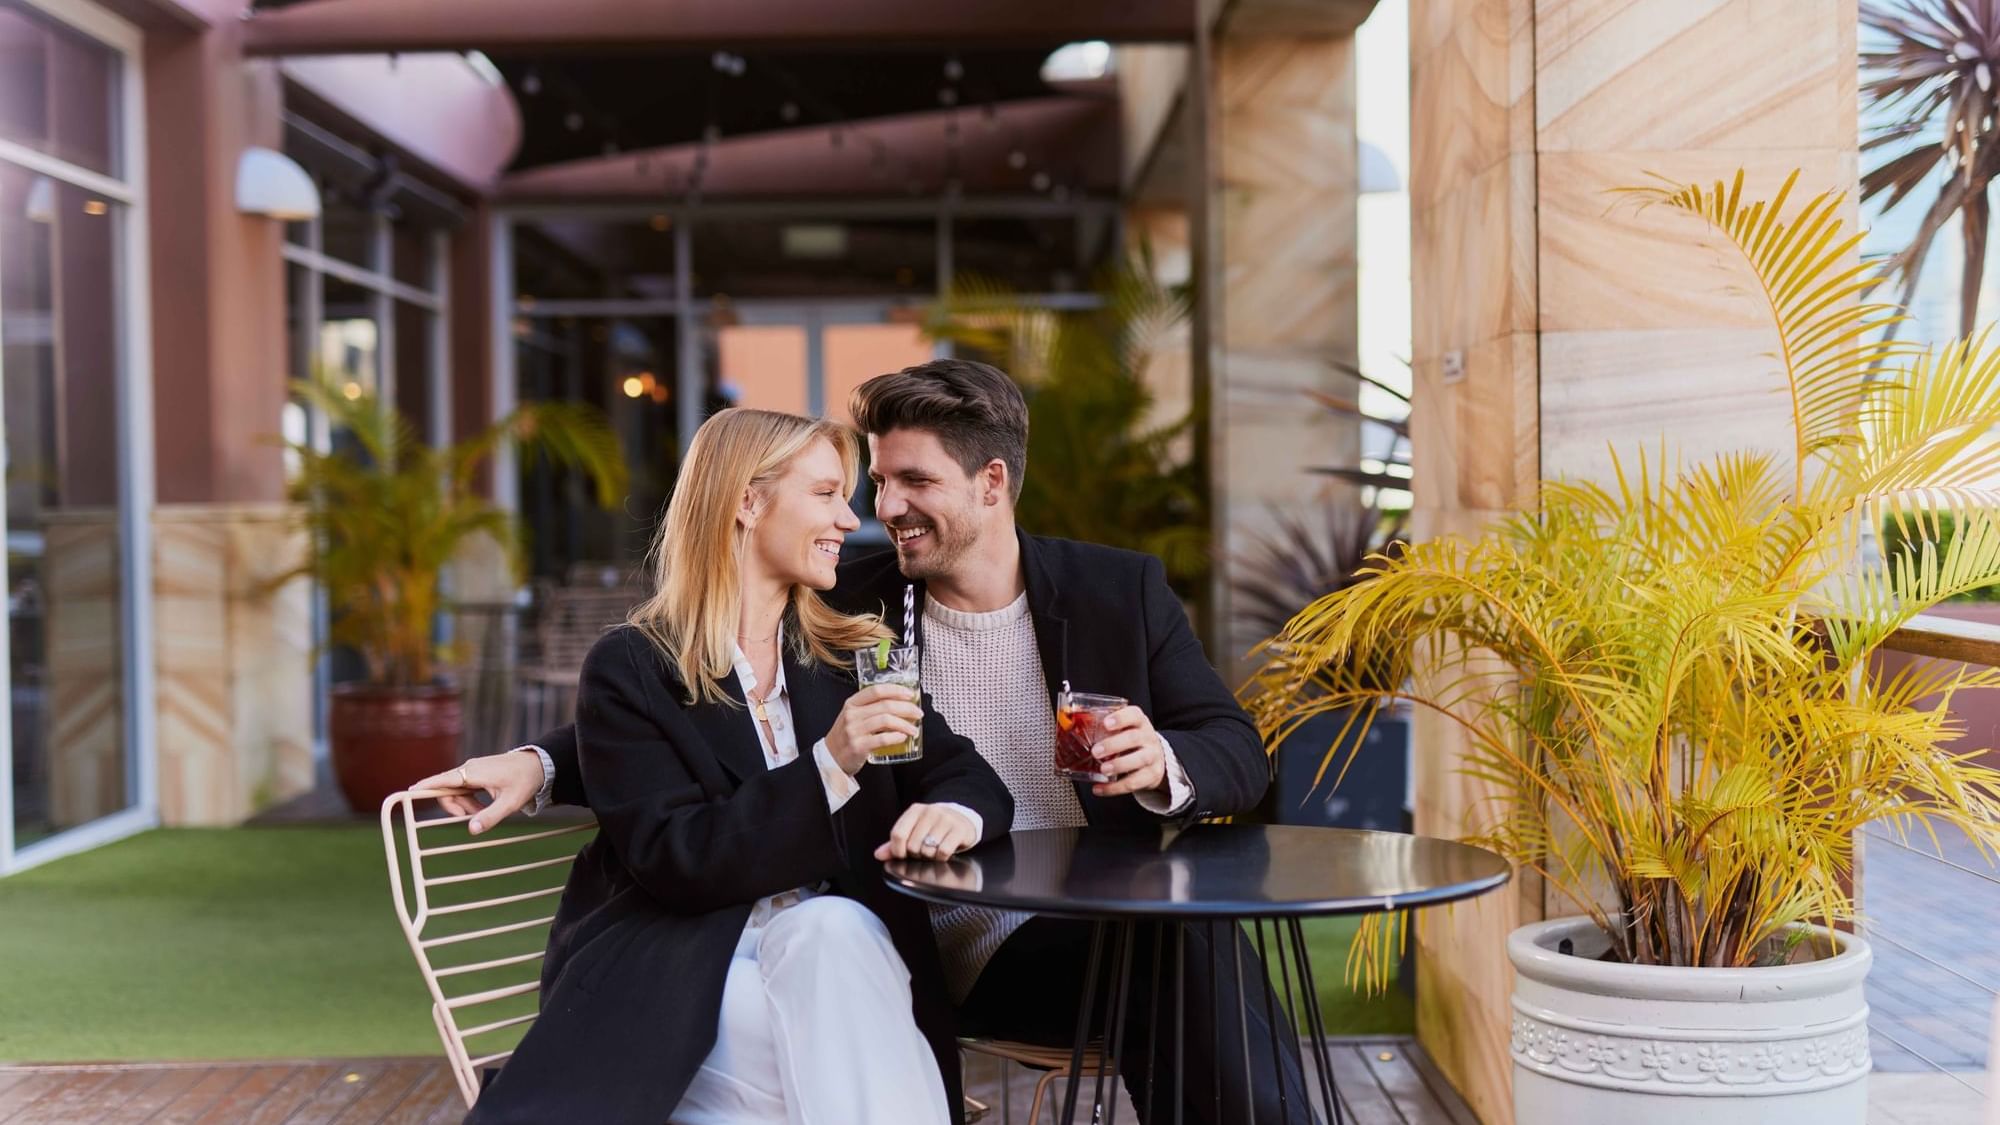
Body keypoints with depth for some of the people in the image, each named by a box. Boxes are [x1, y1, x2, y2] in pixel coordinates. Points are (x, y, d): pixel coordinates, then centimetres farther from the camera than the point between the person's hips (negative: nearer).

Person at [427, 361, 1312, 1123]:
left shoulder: (1124, 590, 5)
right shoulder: (846, 607, 3)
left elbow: (1239, 753, 4)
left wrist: (1165, 764, -19)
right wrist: (540, 764, -10)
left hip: (1120, 921, 1)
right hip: (958, 949, -1)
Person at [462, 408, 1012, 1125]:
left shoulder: (852, 656, 12)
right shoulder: (629, 668, -2)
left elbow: (973, 778, 7)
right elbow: (674, 861, -11)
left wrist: (958, 812, -20)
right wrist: (827, 765, -23)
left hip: (835, 950, 5)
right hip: (674, 975, -4)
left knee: (834, 929, -31)